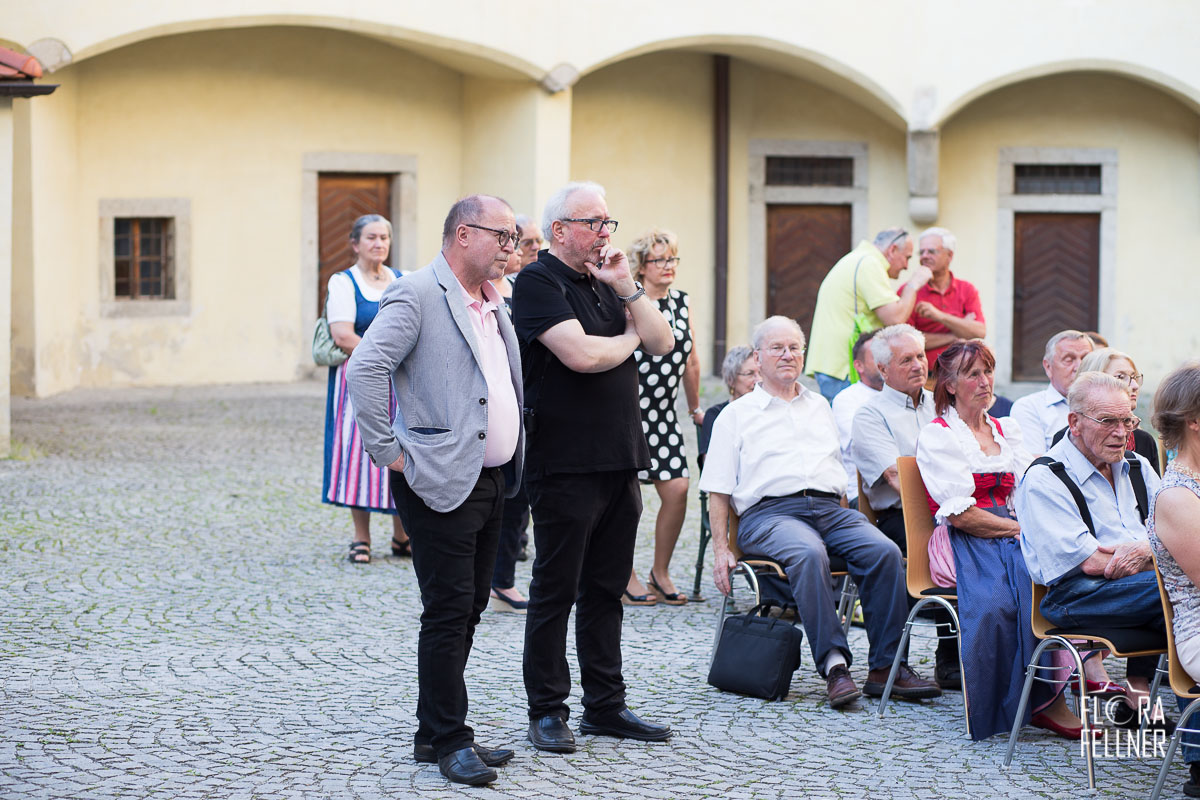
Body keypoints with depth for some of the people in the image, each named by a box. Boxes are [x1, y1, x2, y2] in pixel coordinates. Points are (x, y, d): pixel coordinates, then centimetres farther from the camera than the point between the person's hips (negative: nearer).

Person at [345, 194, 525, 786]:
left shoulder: (493, 304, 16)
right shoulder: (418, 295, -12)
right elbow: (365, 369, -21)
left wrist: (512, 460, 19)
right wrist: (389, 452, -20)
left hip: (491, 481, 9)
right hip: (442, 485, -9)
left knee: (468, 609, 12)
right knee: (449, 613, -5)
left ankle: (435, 733, 22)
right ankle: (449, 743, 3)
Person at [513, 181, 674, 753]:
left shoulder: (606, 281, 16)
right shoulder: (539, 281, -8)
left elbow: (662, 343, 9)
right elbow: (580, 354, -21)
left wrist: (627, 288, -4)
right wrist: (628, 340, -2)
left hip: (620, 461, 8)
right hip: (565, 464, -8)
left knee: (606, 589, 12)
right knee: (556, 591, 1)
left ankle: (605, 706, 20)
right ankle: (547, 711, 9)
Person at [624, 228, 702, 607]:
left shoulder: (681, 302, 10)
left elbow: (691, 361, 19)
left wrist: (695, 408, 24)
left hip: (664, 414, 6)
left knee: (677, 489, -3)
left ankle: (661, 571, 14)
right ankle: (626, 577, 13)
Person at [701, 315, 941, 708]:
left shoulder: (821, 407, 29)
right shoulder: (737, 414, 16)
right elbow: (718, 489, 11)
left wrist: (851, 520, 9)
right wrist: (721, 550, -1)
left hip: (830, 509, 4)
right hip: (770, 512, -4)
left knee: (885, 551, -26)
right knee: (809, 554, -38)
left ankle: (885, 667, -23)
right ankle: (834, 665, -38)